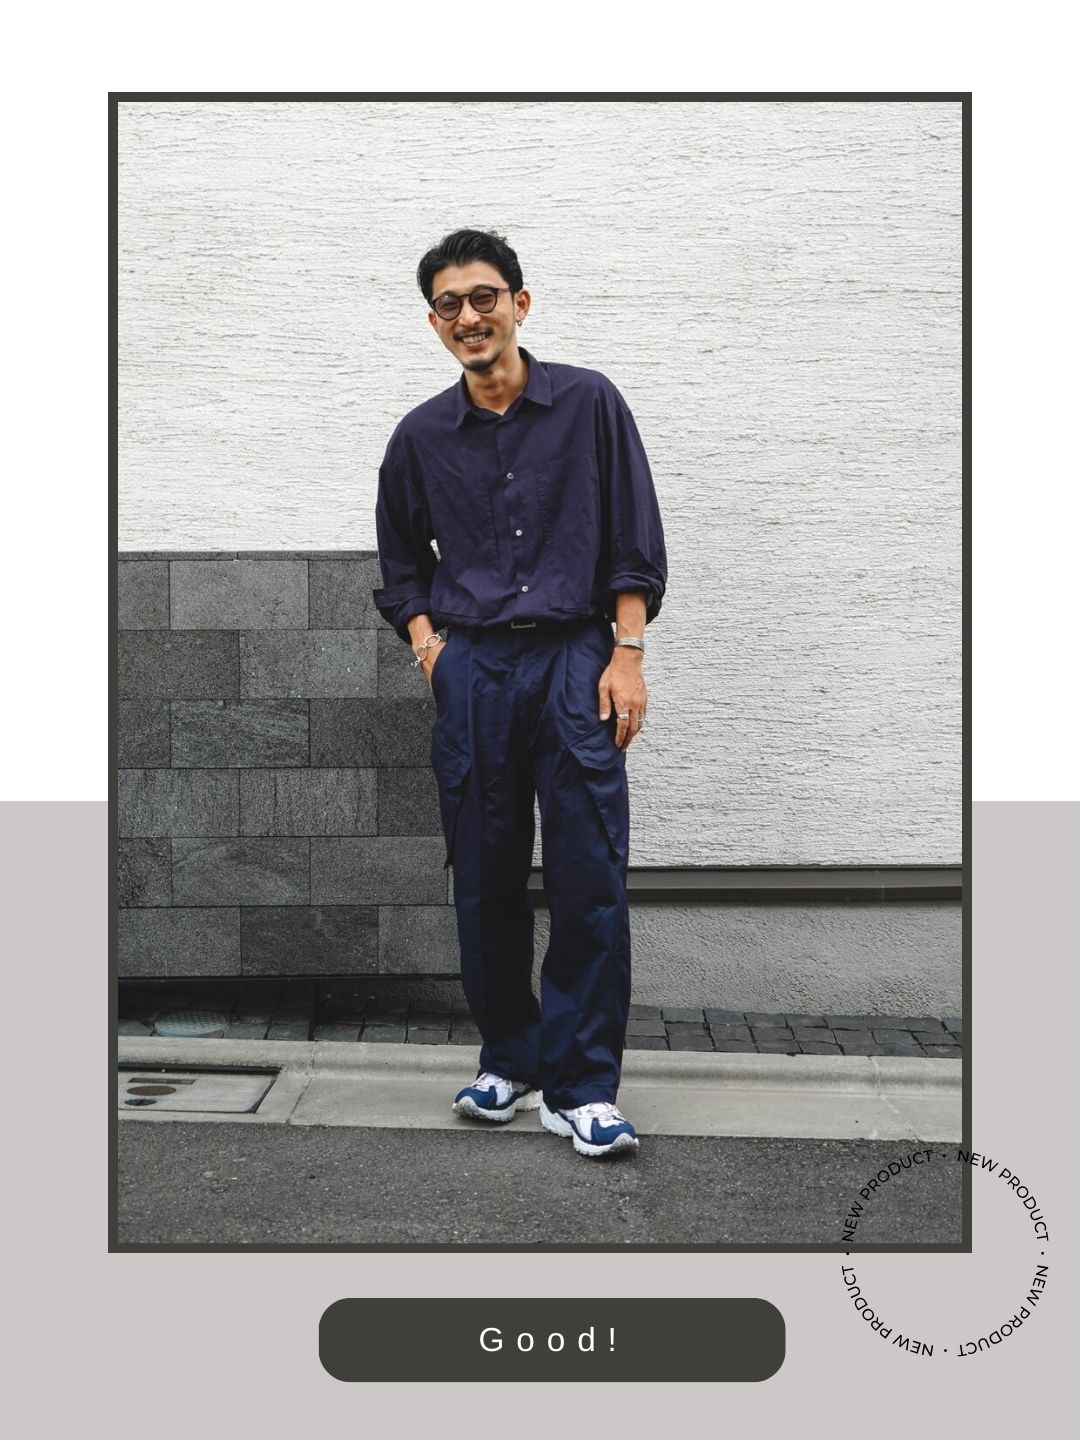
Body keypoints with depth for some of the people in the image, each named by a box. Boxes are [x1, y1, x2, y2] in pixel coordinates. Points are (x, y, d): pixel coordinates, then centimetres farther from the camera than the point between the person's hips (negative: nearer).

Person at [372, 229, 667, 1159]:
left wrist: (627, 655, -6)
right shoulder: (421, 436, 9)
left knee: (590, 880, -6)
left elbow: (636, 544, 2)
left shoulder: (588, 403, 3)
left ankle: (582, 1087, 2)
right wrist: (425, 640, 5)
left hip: (575, 660, -2)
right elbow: (401, 558, 21)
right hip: (471, 670, 3)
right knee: (486, 881, 7)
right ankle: (509, 1060, 23)